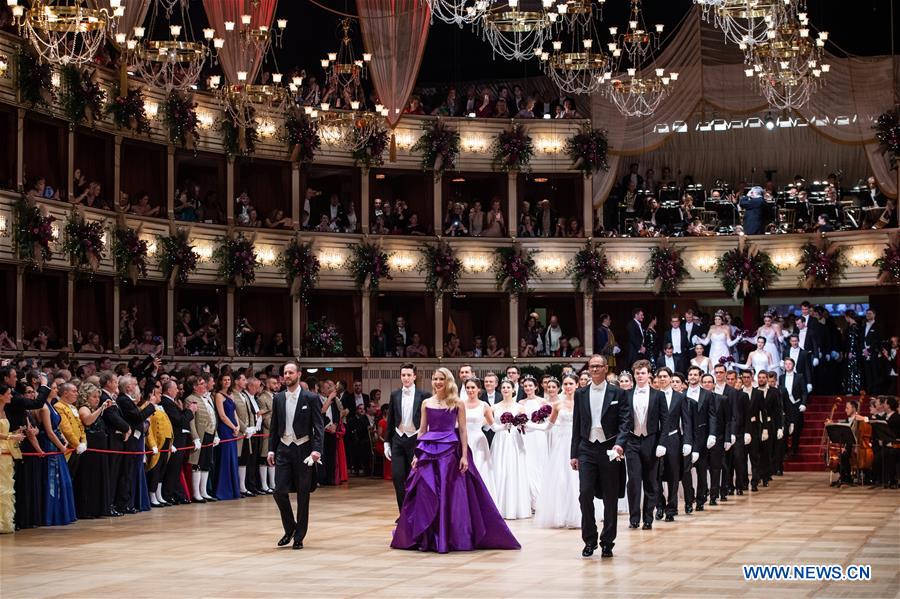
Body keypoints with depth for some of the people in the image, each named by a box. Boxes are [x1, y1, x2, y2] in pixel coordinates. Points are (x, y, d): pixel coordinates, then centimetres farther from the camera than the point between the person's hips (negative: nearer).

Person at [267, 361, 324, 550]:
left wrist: (316, 449, -17)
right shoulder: (278, 398, 8)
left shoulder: (310, 398, -4)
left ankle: (299, 536, 12)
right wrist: (271, 449, 5)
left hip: (303, 449, -3)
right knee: (279, 491, -5)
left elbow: (319, 427, -6)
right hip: (283, 449, 3)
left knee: (303, 495, 2)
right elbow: (274, 426, 12)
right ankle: (289, 528, 16)